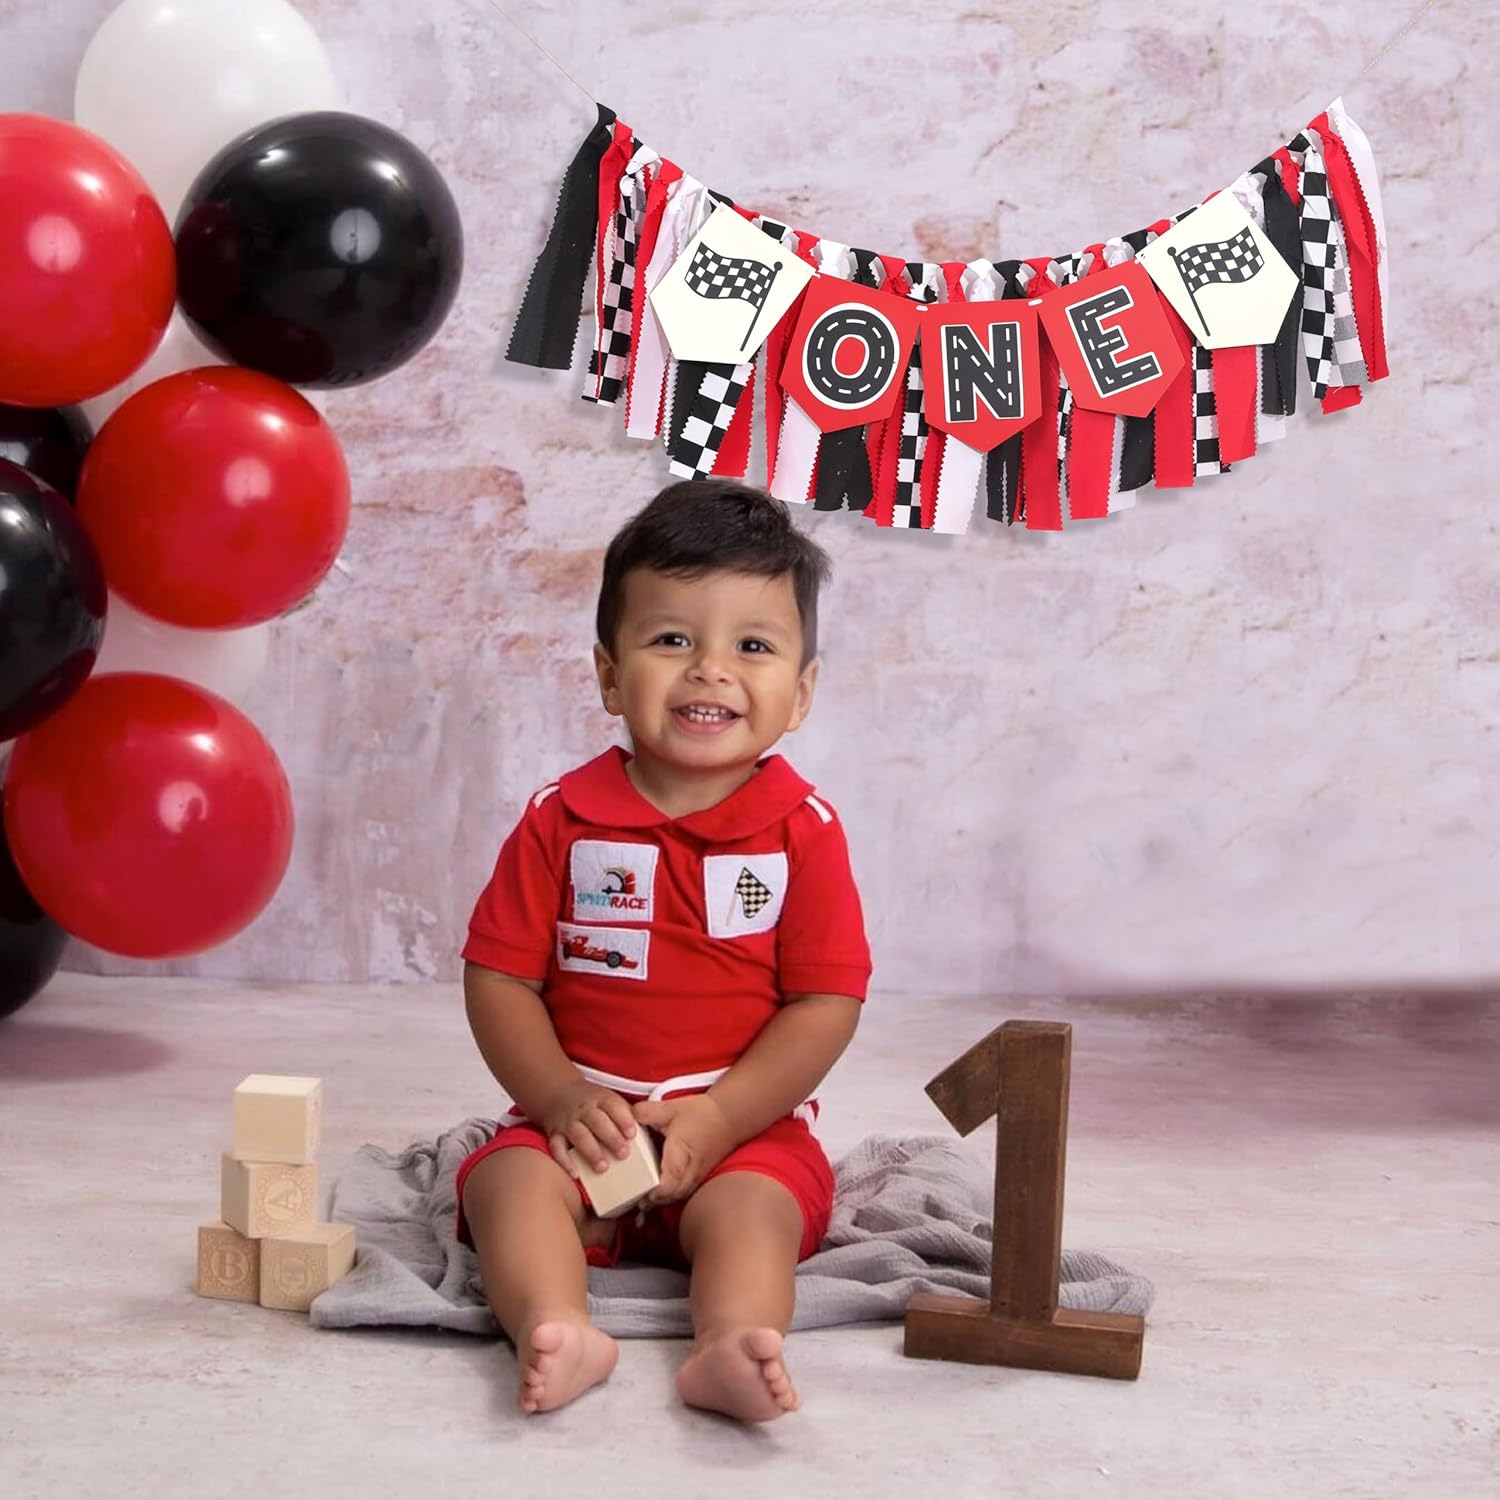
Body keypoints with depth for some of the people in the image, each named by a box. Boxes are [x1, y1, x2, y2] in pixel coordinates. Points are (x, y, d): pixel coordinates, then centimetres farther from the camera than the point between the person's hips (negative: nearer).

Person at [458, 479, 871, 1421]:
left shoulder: (804, 830, -2)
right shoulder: (562, 822, 1)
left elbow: (828, 1001, -5)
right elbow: (499, 976, 1)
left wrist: (720, 1116, -16)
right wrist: (562, 1099, -14)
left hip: (744, 1130, -1)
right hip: (586, 1124, 1)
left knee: (752, 1204, -30)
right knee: (511, 1180, -26)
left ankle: (732, 1344, -49)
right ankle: (556, 1328, -48)